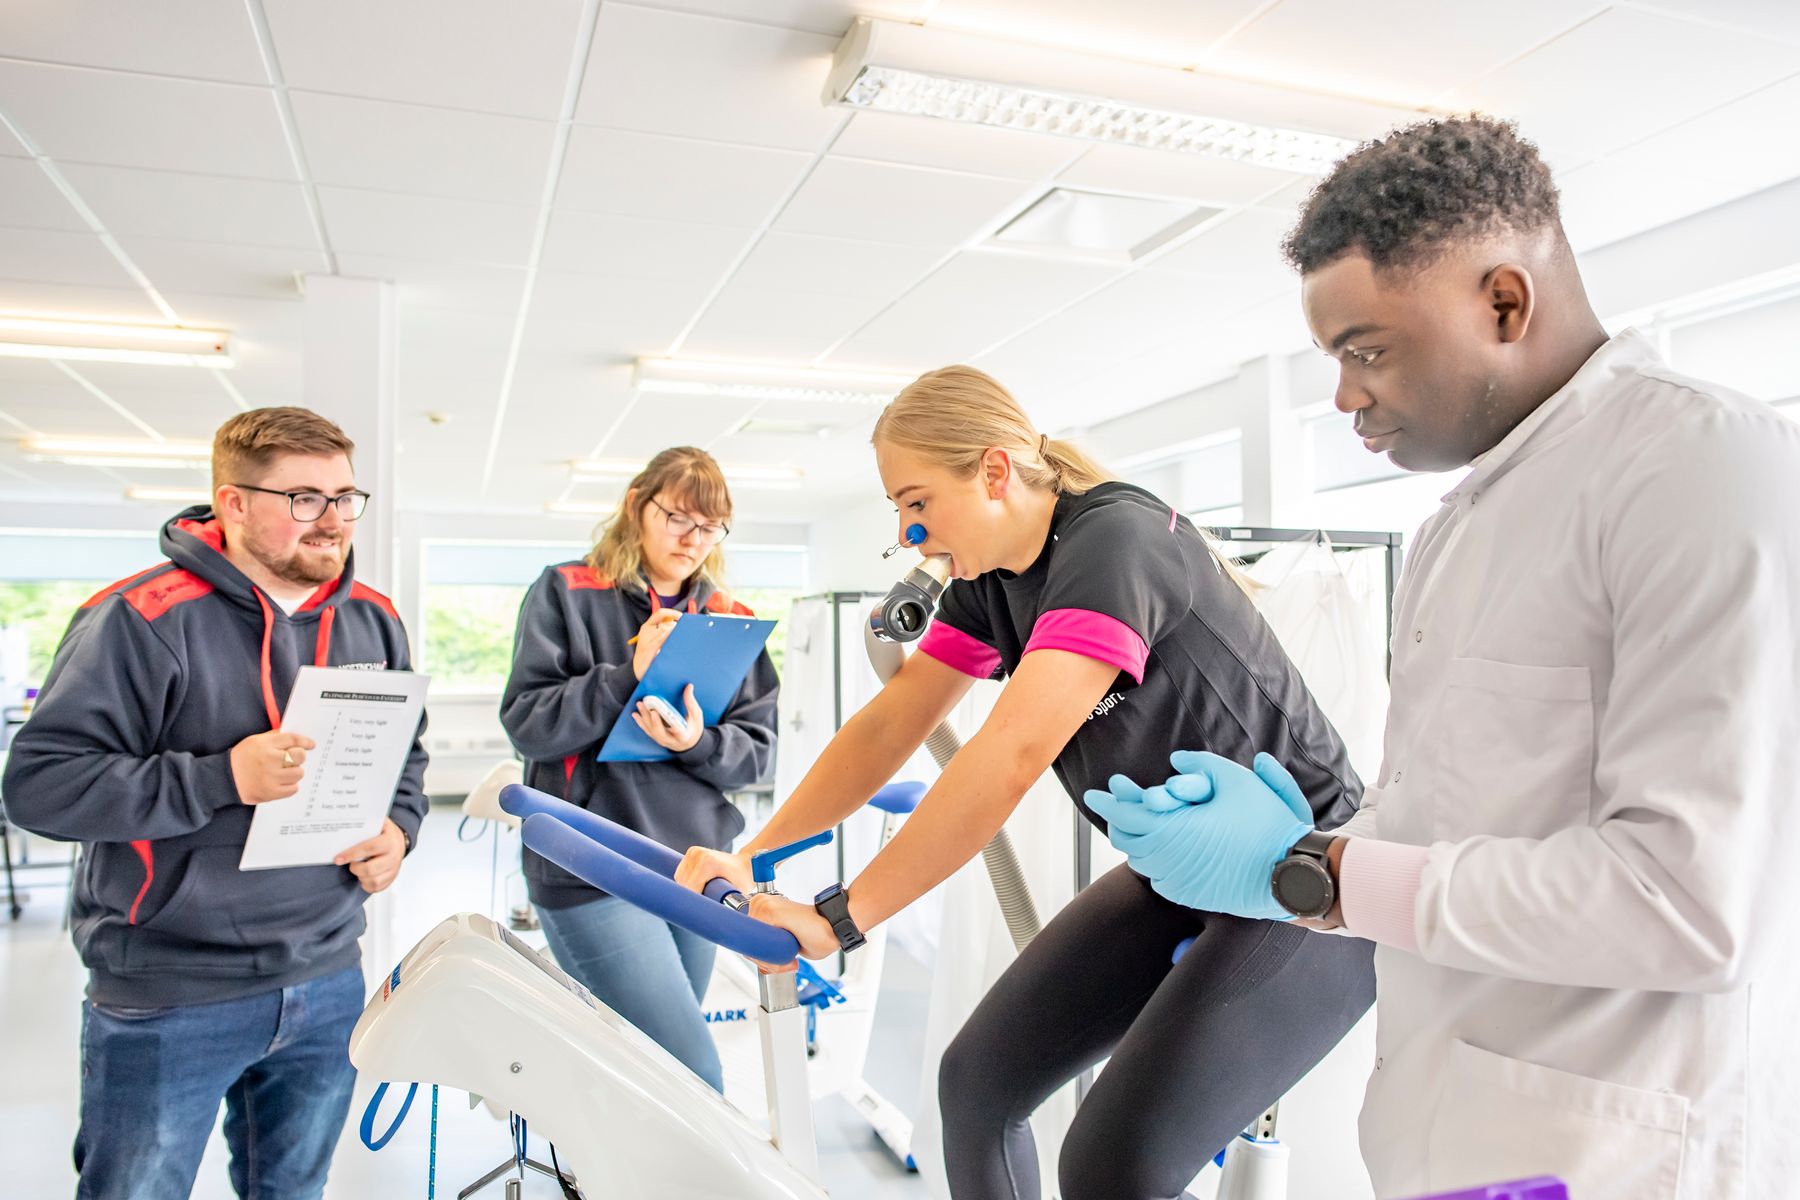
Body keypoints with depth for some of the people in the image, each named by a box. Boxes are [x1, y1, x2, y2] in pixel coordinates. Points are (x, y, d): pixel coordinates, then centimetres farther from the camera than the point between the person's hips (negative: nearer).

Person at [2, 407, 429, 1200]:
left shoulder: (374, 622, 4)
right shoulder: (143, 619, -15)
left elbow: (405, 755, 17)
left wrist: (398, 826, -4)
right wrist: (225, 778, -27)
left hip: (328, 982, 5)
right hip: (170, 1000, -5)